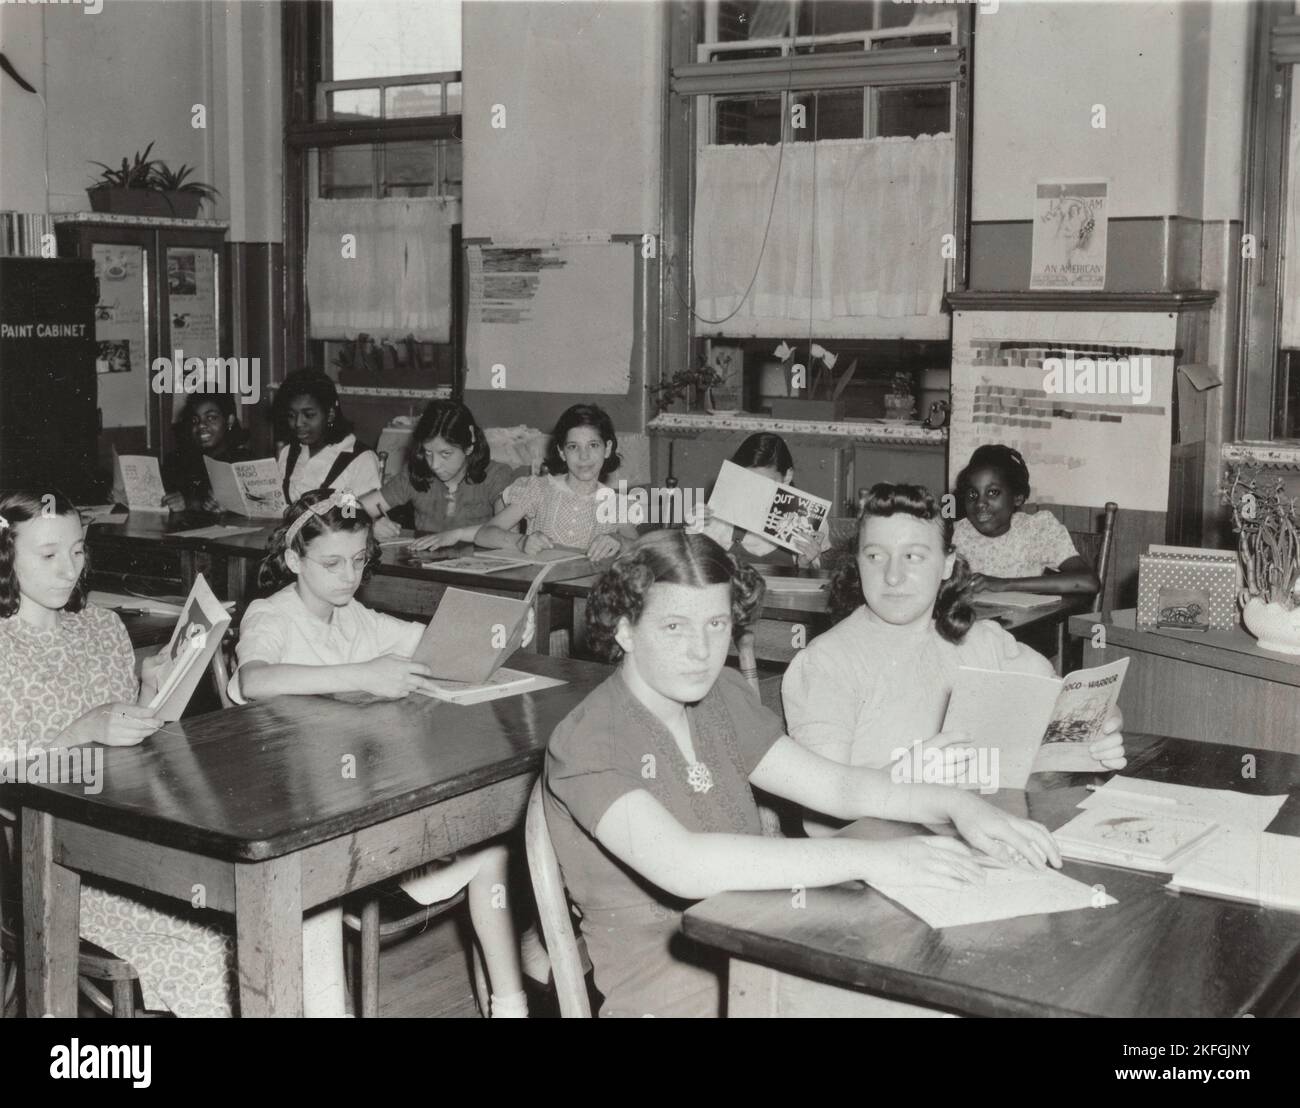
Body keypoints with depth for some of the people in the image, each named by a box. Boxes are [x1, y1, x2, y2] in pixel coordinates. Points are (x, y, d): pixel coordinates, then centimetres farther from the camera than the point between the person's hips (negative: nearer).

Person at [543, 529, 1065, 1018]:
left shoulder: (720, 697, 8)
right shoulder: (587, 744, -15)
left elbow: (832, 784, 4)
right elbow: (681, 865, -31)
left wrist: (954, 803, -14)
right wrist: (869, 858, -35)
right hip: (670, 994, -6)